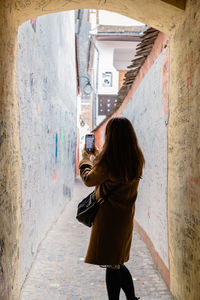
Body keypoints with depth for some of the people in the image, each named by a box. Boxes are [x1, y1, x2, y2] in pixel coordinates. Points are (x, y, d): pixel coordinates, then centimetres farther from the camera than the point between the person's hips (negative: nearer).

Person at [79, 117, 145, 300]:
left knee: (112, 265, 3)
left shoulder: (108, 160, -21)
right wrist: (97, 156, 27)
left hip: (109, 216, -8)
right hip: (126, 215, 8)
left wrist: (86, 158, 13)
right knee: (117, 263, 21)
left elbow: (89, 180, -5)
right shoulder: (136, 159, 1)